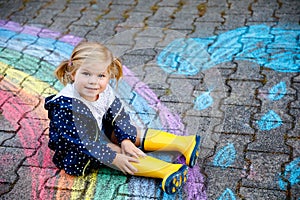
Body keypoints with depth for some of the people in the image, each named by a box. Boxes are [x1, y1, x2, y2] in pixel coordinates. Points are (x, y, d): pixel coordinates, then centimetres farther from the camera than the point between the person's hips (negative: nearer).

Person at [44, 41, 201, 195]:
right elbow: (83, 142, -31)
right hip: (75, 152, -7)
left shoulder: (104, 91, -15)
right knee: (119, 152, -22)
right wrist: (113, 158, -27)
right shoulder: (66, 106, -36)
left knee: (136, 133, 2)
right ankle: (168, 172, -31)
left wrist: (125, 139, -16)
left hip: (100, 132, 8)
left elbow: (119, 115, -2)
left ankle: (182, 144, 6)